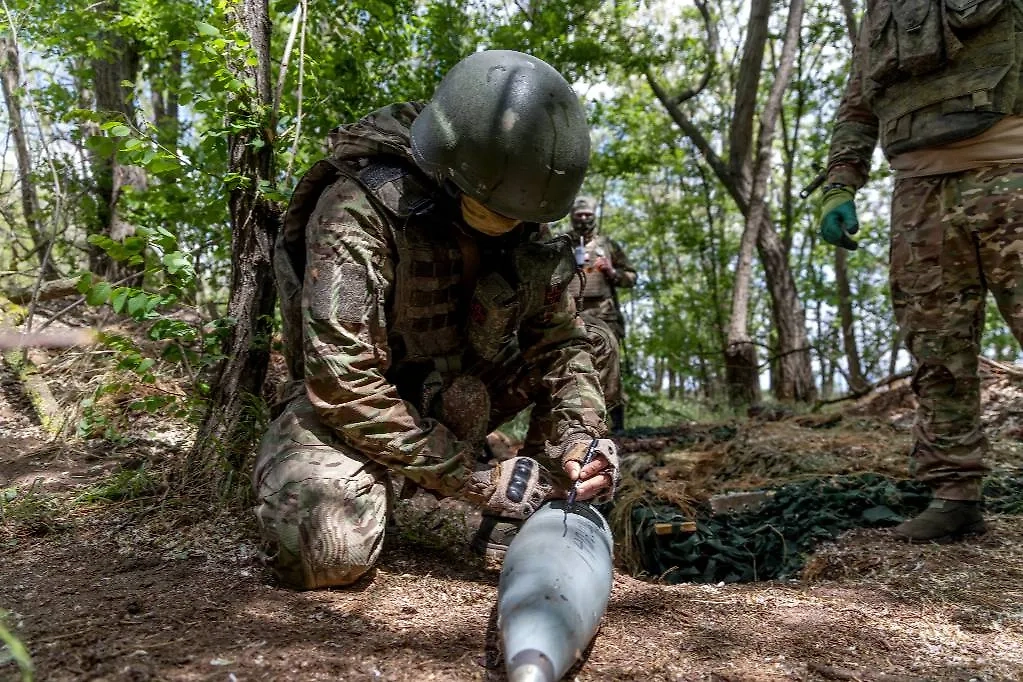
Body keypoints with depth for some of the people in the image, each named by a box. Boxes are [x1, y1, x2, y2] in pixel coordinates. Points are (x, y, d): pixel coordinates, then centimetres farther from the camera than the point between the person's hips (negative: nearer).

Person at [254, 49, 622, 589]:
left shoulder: (521, 225, -9)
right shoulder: (360, 211, -28)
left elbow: (559, 337, -5)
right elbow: (344, 385, -31)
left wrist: (580, 433, -26)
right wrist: (477, 479, -30)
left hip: (454, 396, 6)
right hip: (348, 405, -5)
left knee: (593, 346, -4)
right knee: (332, 554, -31)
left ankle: (536, 514, 3)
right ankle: (288, 465, 4)